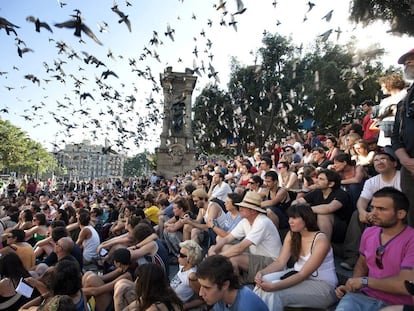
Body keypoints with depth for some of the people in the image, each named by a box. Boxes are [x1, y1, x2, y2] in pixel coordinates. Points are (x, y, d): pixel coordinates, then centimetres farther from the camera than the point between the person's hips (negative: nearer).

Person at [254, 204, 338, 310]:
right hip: (299, 276, 6)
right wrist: (261, 272, -22)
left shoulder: (321, 240, -22)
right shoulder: (291, 235, -1)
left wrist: (274, 286, -35)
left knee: (274, 292, -26)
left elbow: (303, 274, -26)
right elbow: (280, 262, -3)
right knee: (265, 280, -20)